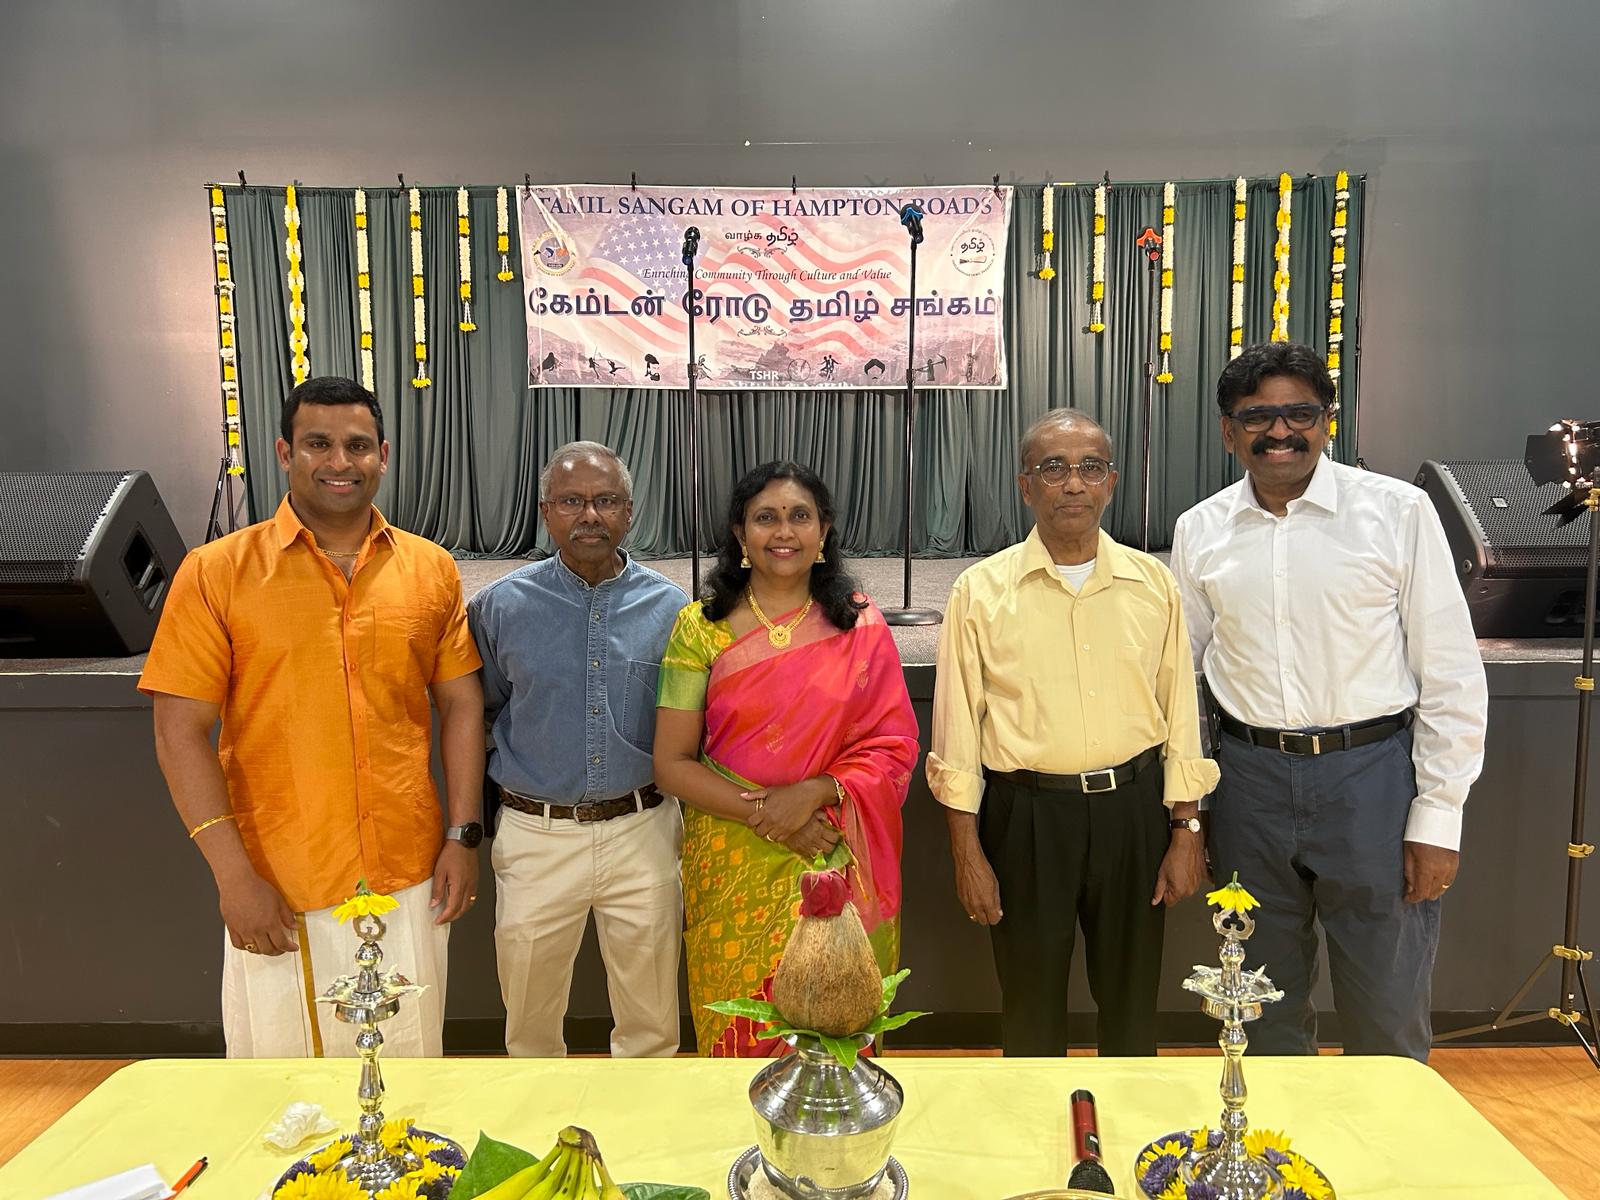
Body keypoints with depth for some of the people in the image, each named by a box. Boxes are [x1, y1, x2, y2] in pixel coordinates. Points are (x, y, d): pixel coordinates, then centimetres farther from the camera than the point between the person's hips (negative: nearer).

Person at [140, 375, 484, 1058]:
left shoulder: (431, 569, 3)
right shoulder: (215, 572, -4)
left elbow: (460, 704, 7)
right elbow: (181, 731, -6)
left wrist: (463, 836, 1)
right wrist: (233, 875, -11)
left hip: (408, 878, 2)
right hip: (277, 887, -2)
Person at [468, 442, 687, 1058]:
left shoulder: (671, 608, -3)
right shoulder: (500, 606, -3)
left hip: (643, 832, 0)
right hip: (535, 837, 1)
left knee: (651, 1020, 14)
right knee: (530, 1021, 17)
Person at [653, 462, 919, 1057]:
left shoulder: (861, 628, 0)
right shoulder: (701, 628, -2)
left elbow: (894, 746, -1)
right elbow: (672, 762, -3)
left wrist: (815, 792, -17)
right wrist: (765, 816, -14)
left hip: (836, 867, 0)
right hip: (734, 870, 0)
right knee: (740, 1030, 11)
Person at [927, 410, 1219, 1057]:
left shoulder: (1153, 583, 2)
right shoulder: (981, 590, -5)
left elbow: (1180, 716, 5)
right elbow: (957, 732, -3)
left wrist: (1185, 833, 3)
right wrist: (967, 852, -4)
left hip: (1133, 809, 2)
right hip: (1025, 813, -1)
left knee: (1133, 1003, 17)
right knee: (1031, 1009, 14)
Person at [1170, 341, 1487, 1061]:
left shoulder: (1398, 511, -5)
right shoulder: (1199, 531, 3)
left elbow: (1452, 676, -4)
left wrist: (1438, 817, -6)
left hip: (1372, 775, -2)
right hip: (1250, 779, 3)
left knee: (1387, 1017, 9)